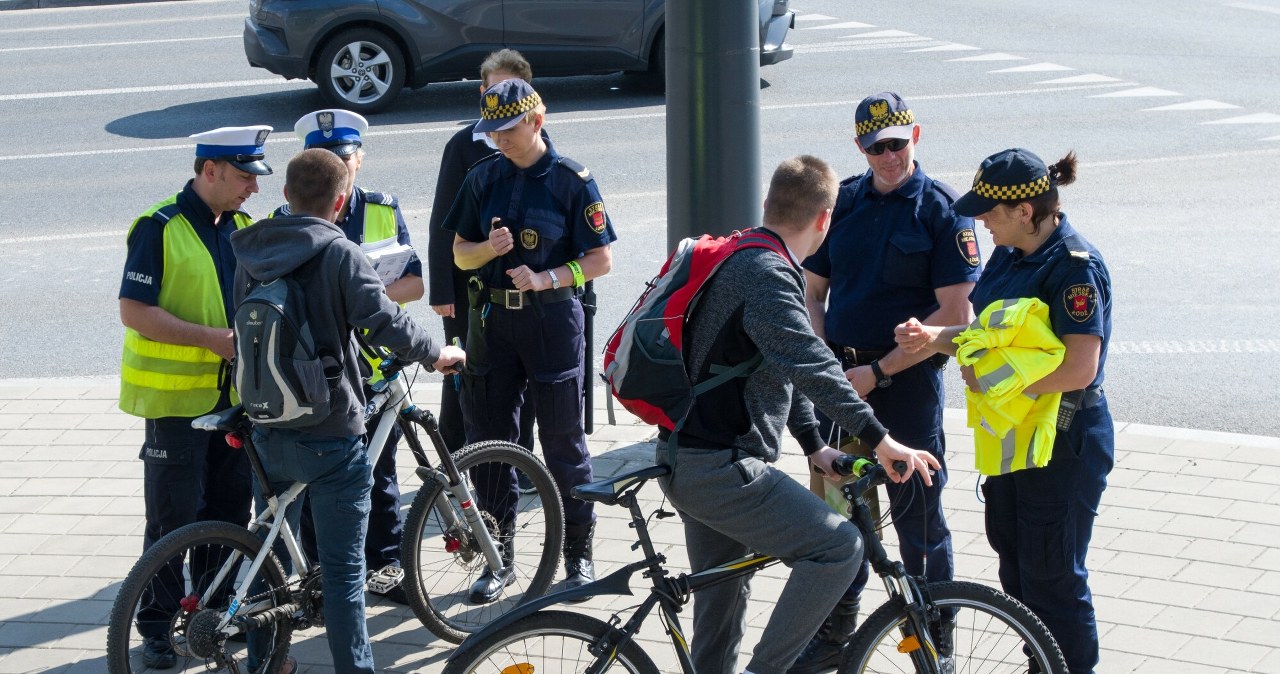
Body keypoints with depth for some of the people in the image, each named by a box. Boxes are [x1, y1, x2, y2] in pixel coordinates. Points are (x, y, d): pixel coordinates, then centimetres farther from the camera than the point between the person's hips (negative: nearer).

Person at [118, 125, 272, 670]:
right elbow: (134, 311, -17)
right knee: (174, 516, -1)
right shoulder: (160, 228, -13)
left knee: (230, 508, 11)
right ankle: (156, 624, 10)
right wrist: (211, 337, -23)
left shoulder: (243, 227, 8)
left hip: (234, 390, 6)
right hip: (177, 394, -6)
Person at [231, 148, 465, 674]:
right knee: (342, 567, -1)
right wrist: (437, 354, -5)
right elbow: (385, 321, -21)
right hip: (330, 433, -6)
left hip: (268, 429, 6)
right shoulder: (338, 253, -14)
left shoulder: (250, 255, 4)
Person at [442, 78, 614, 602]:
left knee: (563, 441, 2)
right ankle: (498, 555, 17)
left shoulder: (572, 181, -6)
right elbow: (460, 254, 10)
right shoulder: (484, 178, 6)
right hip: (493, 319, 4)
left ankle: (578, 553, 15)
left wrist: (545, 278, -20)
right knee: (488, 438, 6)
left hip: (552, 319, -4)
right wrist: (488, 247, -12)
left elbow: (600, 259, -6)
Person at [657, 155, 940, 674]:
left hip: (686, 460, 11)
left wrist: (815, 446, 13)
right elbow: (811, 366, -29)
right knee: (838, 548, -13)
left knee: (723, 597, 23)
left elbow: (785, 366, 19)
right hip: (719, 468, -11)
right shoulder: (768, 275, -18)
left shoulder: (741, 259, 15)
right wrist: (878, 440, -29)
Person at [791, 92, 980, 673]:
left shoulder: (941, 210, -6)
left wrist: (878, 372, -14)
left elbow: (954, 315, -11)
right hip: (839, 378, 4)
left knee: (917, 516, 3)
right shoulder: (841, 202, 8)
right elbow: (813, 291, 13)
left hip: (907, 380, -4)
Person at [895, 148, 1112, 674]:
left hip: (1063, 445, -9)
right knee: (1013, 558, 17)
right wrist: (934, 337, -4)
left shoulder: (1074, 267, -21)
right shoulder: (1009, 256, 6)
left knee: (1051, 573, -1)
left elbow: (1079, 369, -28)